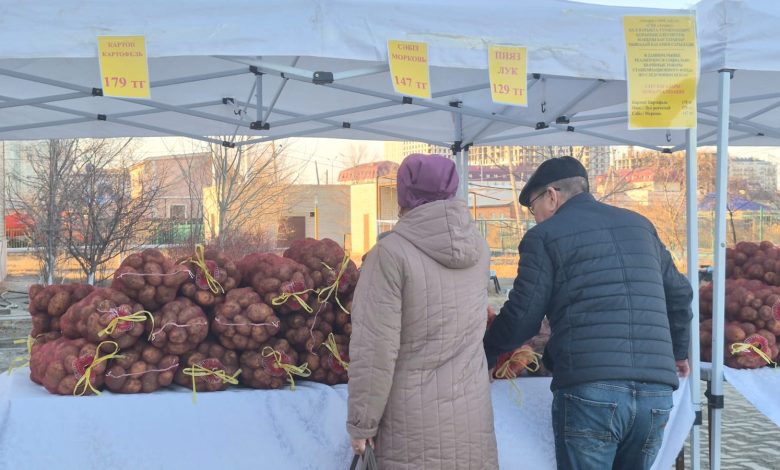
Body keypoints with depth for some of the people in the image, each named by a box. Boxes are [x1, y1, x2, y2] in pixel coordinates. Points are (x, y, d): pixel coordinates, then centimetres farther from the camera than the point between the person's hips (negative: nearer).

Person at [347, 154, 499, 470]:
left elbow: (375, 349, -18)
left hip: (414, 420, -5)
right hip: (471, 409, 5)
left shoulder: (390, 252, -16)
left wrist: (362, 422, -7)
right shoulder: (477, 247, 1)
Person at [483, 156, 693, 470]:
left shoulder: (545, 235, 2)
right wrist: (678, 352, 42)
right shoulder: (639, 224, 19)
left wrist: (481, 358, 18)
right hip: (656, 393, 5)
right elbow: (679, 293, 27)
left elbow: (521, 318, 1)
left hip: (588, 392, -5)